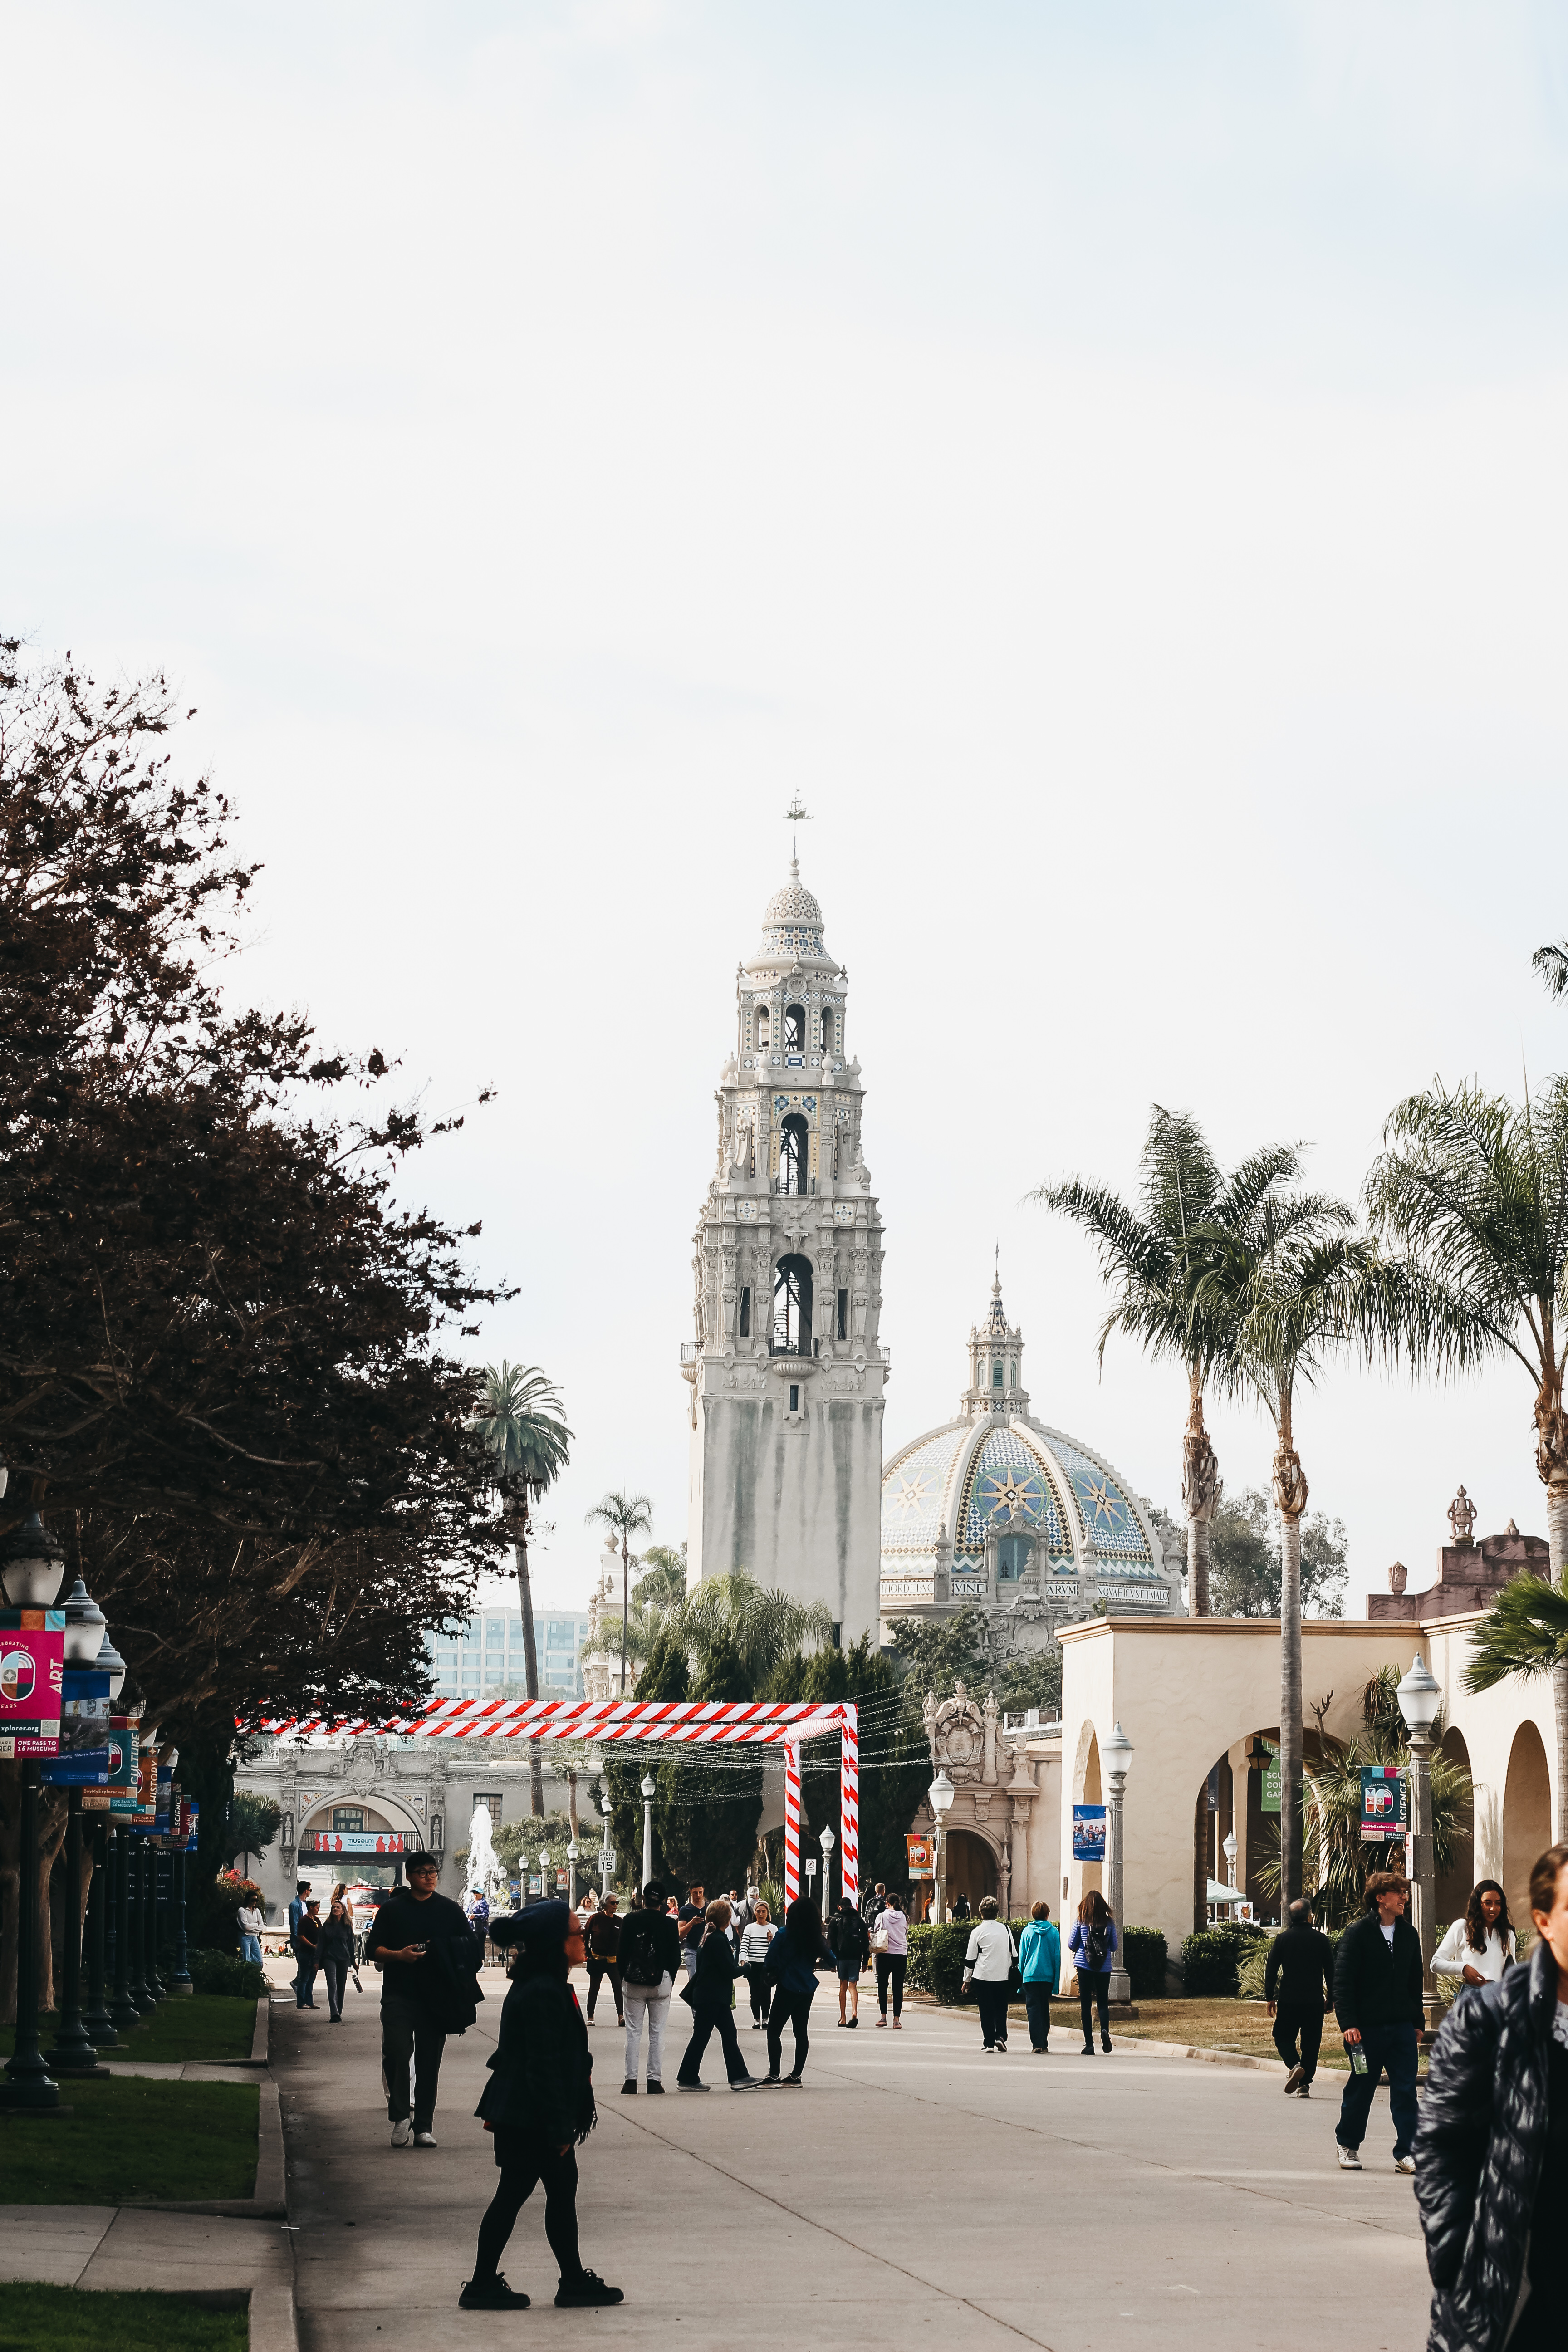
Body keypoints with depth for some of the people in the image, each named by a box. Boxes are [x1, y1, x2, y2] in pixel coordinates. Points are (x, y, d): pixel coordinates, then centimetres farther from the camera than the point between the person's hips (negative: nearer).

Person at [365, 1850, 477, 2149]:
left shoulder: (450, 1910, 11)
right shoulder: (392, 1909, 7)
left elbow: (470, 1946, 15)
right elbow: (372, 1948, 5)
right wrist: (399, 1955, -13)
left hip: (436, 1998, 2)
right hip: (399, 1995, -1)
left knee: (429, 2062, 3)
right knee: (397, 2052, -17)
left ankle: (423, 2127, 9)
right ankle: (401, 2116, -2)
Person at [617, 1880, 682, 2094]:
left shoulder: (630, 1920, -5)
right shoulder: (670, 1924, -4)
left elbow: (622, 1952, -2)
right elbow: (676, 1957, 0)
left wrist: (623, 1979, 8)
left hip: (633, 1982, 0)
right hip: (661, 1983, 0)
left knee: (633, 2032, 5)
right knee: (657, 2033, 6)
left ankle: (631, 2080, 1)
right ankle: (655, 2080, 4)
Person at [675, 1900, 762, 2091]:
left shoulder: (708, 1938, 12)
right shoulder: (719, 1940, -18)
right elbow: (730, 1971, -19)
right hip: (712, 1998, -10)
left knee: (729, 2035, 8)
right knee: (701, 2037, -2)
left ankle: (739, 2077, 8)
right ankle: (687, 2079, 4)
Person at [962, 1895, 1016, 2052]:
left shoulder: (978, 1931, -4)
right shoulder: (1006, 1930, 6)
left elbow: (970, 1959, 0)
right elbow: (1014, 1956, 12)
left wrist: (967, 1980, 8)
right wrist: (1012, 1971, 25)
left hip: (983, 1977, -3)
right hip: (1003, 1977, 3)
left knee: (986, 2011, 3)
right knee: (1001, 2010, 12)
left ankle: (988, 2043, 1)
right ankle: (1001, 2036, -6)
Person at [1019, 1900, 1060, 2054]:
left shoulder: (1027, 1931, 0)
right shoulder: (1053, 1932, 1)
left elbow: (1021, 1956, 3)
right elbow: (1057, 1957, 3)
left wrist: (1021, 1977, 13)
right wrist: (1056, 1983, 7)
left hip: (1030, 1976, -1)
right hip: (1048, 1976, 1)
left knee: (1033, 2008, -3)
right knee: (1045, 2010, 13)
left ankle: (1037, 2043, -14)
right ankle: (1044, 2044, 14)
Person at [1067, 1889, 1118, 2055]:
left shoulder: (1080, 1921, -3)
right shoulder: (1109, 1922, 0)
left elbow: (1072, 1945, 3)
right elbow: (1114, 1947, 6)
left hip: (1084, 1965, -1)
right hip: (1104, 1967, 1)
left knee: (1086, 2004, 4)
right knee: (1103, 2002, 11)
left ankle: (1089, 2045, 1)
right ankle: (1105, 2030, -18)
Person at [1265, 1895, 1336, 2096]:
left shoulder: (1283, 1938, -1)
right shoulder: (1321, 1940, 0)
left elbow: (1271, 1969, -1)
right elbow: (1330, 1972, 5)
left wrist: (1270, 1997, 6)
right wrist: (1330, 1998, 15)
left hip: (1288, 1999, -1)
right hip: (1315, 2001, 1)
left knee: (1284, 2038, 11)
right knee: (1311, 2043, 8)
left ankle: (1295, 2065, -16)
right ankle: (1305, 2084, 5)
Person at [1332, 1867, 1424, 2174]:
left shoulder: (1409, 1934, 10)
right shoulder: (1357, 1933, -6)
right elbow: (1342, 1982, -9)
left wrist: (1417, 2021, 14)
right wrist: (1349, 2023, -15)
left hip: (1402, 2027, 4)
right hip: (1367, 2028, -4)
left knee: (1406, 2091, -4)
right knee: (1360, 2089, 8)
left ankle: (1406, 2153, -2)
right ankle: (1347, 2144, 26)